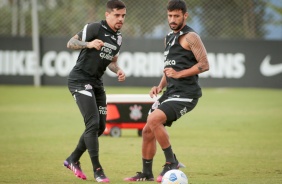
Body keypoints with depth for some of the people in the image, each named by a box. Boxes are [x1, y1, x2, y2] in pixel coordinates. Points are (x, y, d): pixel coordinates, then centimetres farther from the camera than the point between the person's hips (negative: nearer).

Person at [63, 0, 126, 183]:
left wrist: (119, 71, 1)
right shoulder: (94, 28, -13)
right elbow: (70, 43, -16)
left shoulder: (118, 38, 11)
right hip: (80, 80, -8)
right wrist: (89, 44, -34)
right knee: (93, 123, -16)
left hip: (97, 83, 8)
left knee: (100, 126, 8)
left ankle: (73, 160, 25)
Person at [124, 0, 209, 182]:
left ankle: (172, 163, -11)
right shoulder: (169, 38, 18)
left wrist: (179, 74, -20)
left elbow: (204, 64, -14)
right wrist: (160, 86, 13)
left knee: (154, 120, -25)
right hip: (171, 92, 9)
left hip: (186, 94, -9)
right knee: (148, 131, 8)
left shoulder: (190, 37, -9)